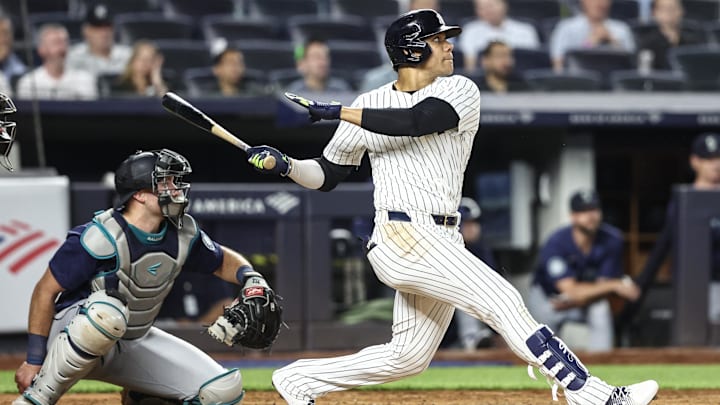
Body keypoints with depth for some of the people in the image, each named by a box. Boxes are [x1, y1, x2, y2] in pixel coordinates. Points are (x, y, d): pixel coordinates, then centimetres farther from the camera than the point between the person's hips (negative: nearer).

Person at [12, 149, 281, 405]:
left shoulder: (182, 235, -4)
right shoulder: (102, 237, -23)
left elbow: (224, 261, 15)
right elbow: (46, 291, -18)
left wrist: (251, 279, -8)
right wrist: (34, 360, -20)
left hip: (134, 342, 7)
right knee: (107, 311, -43)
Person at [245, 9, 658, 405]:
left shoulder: (460, 91, 5)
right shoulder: (370, 104, 6)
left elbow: (416, 121, -16)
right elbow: (327, 175, 14)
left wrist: (338, 112, -13)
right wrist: (286, 165, -4)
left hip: (442, 241, 4)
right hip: (402, 235, -4)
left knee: (408, 356, 9)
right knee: (503, 301, -17)